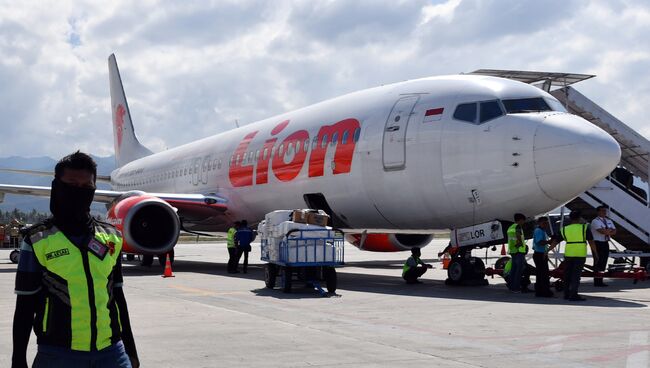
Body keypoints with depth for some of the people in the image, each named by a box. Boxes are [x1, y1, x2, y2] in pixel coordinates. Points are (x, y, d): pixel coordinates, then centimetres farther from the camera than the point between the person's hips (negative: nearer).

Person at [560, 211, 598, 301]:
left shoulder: (565, 229, 8)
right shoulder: (584, 227, 0)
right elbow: (591, 242, -4)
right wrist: (596, 255, 1)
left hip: (568, 254, 3)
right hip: (580, 255, -3)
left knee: (568, 275, 13)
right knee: (576, 275, -3)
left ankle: (567, 294, 19)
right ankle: (573, 295, -8)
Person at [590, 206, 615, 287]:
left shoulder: (609, 221, 16)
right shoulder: (595, 221, -9)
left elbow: (614, 231, 7)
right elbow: (601, 231, -22)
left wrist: (607, 231, -12)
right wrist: (610, 230, -6)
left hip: (606, 243, 8)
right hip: (598, 243, -8)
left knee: (603, 263, 9)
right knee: (598, 263, -7)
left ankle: (600, 281, 14)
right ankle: (597, 282, -5)